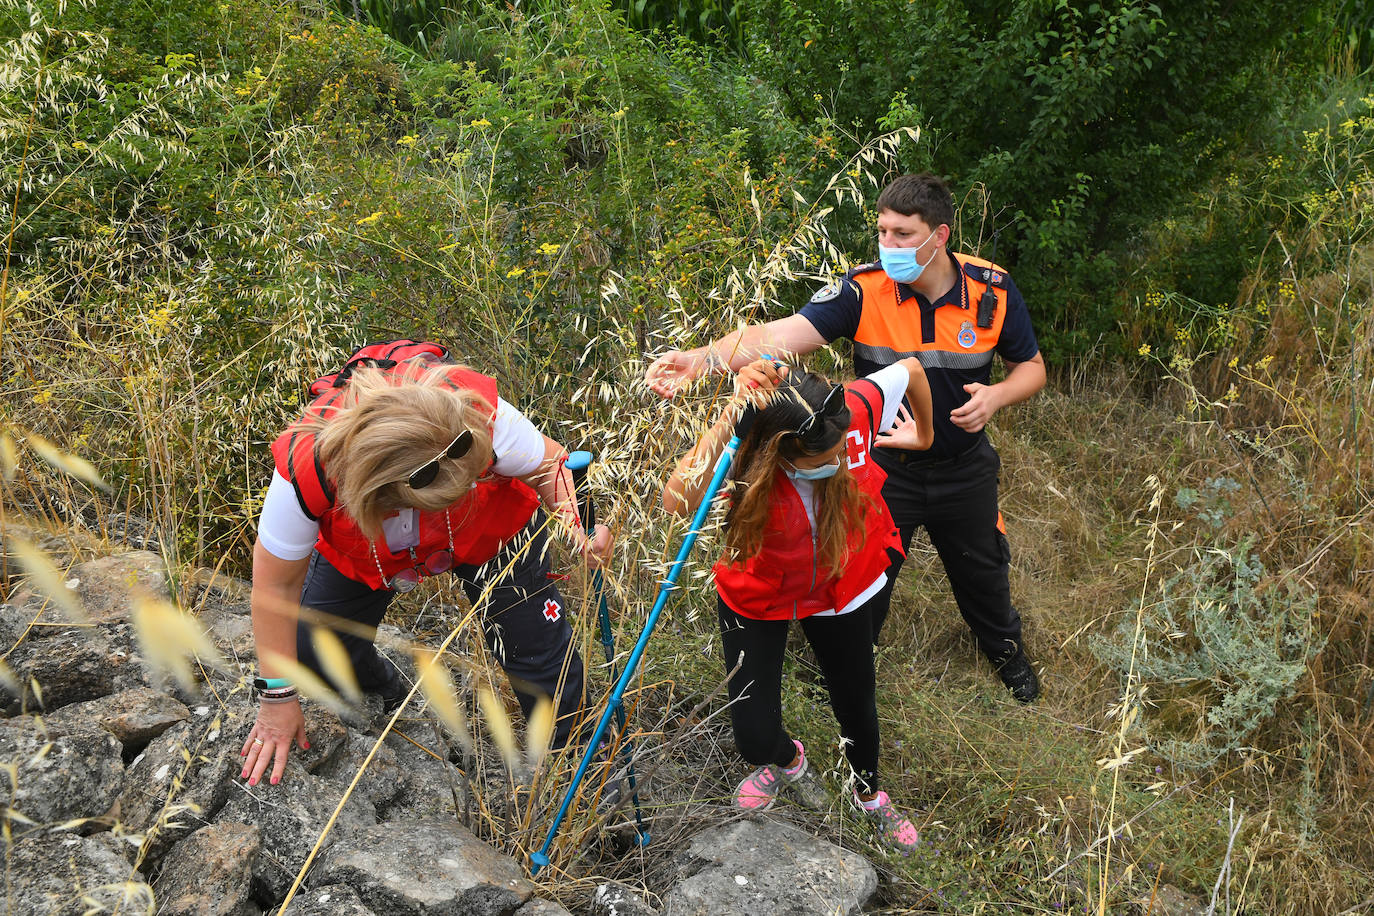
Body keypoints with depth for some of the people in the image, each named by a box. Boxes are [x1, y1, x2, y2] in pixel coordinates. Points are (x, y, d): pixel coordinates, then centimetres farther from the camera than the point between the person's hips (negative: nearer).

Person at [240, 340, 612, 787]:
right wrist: (278, 697, -16)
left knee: (540, 656, -5)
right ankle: (385, 687, 32)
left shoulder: (482, 415, -42)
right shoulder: (306, 469, -40)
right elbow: (276, 583, -24)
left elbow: (548, 463, -20)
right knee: (314, 654, -4)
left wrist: (575, 529, -40)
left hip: (490, 528, 0)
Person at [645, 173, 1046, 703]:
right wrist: (701, 359, -50)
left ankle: (1006, 650, 56)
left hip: (964, 471, 2)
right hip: (882, 469, -1)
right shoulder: (863, 290, -22)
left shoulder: (992, 290, -15)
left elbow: (1031, 366, 0)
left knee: (982, 572, 23)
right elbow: (782, 335, -34)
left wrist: (997, 395, -23)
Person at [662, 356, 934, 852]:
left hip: (840, 585, 2)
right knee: (755, 739, -2)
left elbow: (911, 368, -9)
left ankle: (870, 795, 55)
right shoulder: (746, 458, -37)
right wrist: (732, 414, -57)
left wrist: (923, 434, 9)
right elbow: (677, 503, -56)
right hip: (758, 595, -2)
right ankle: (787, 759, 40)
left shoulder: (856, 407, -31)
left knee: (856, 703, 20)